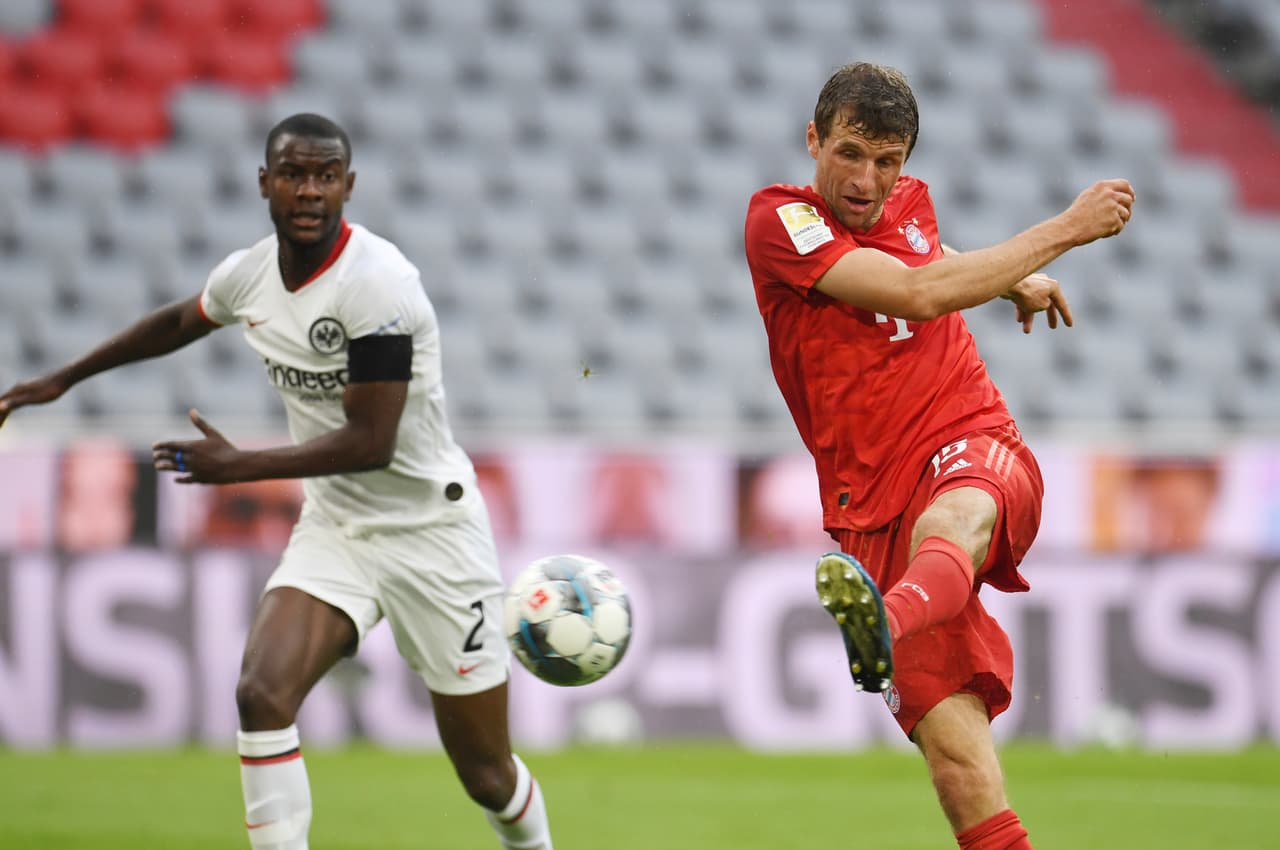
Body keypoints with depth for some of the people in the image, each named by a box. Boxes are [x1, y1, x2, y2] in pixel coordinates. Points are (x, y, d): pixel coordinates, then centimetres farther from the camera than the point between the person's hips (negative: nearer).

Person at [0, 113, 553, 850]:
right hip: (335, 531, 5)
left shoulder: (378, 282, -23)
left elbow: (370, 443, -24)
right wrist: (64, 379, 28)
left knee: (487, 774, 3)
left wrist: (239, 467, -25)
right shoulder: (248, 275, -1)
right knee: (262, 695, -21)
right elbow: (180, 322, 23)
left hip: (431, 530, -5)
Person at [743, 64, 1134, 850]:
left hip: (977, 452, 1)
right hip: (875, 506, -1)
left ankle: (884, 622, -71)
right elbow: (916, 294, -16)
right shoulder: (779, 219, -4)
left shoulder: (910, 201, 15)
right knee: (953, 744, -16)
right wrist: (1067, 230, -9)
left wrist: (1014, 279, 26)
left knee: (949, 522, -40)